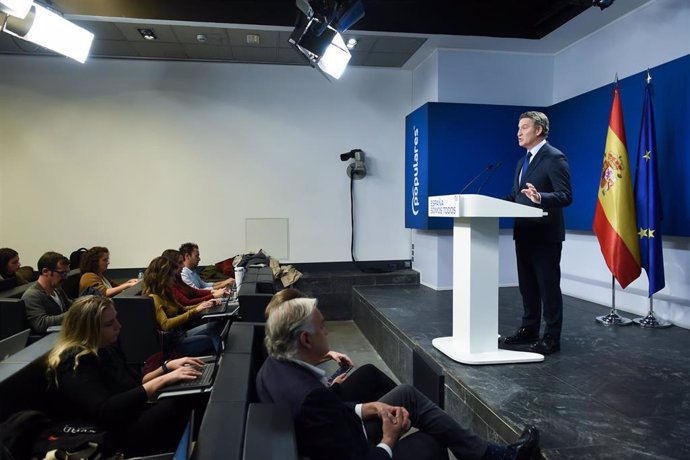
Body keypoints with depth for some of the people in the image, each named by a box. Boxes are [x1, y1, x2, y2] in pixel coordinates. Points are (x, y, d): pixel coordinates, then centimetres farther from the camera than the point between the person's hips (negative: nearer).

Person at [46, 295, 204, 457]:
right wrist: (162, 380, -28)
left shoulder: (105, 348, 11)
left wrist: (167, 367, 0)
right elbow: (104, 412, -28)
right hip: (115, 438, -9)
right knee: (182, 403, -26)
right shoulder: (75, 362, -17)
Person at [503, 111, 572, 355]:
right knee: (527, 285, 15)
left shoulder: (555, 158, -10)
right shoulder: (523, 161, 17)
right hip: (524, 232, 9)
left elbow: (566, 196, -18)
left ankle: (552, 337, 10)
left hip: (545, 234, -8)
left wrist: (540, 197, -35)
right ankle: (529, 329, 28)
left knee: (548, 286, 0)